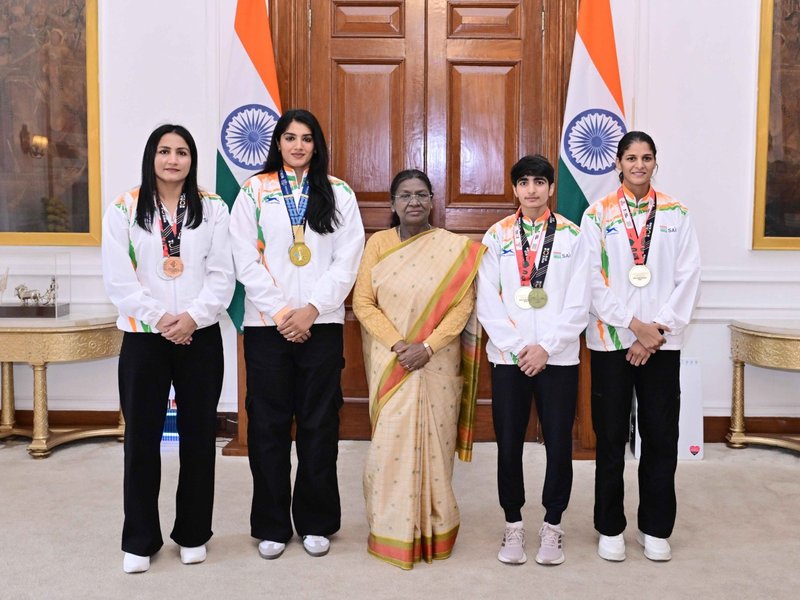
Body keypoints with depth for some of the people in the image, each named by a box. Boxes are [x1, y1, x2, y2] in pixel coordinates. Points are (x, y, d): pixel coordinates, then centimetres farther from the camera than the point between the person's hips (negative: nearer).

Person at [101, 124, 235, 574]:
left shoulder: (213, 208, 5)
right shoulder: (124, 210, 2)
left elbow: (222, 274, -2)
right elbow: (119, 278, -4)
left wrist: (192, 317, -14)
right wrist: (159, 319, -13)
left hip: (201, 337, 1)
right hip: (144, 337, -1)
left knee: (199, 435, 8)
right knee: (142, 438, 4)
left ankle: (194, 533, 23)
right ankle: (140, 540, 18)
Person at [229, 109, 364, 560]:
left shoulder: (339, 194, 7)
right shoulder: (253, 193, 6)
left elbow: (347, 260, 0)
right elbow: (246, 261, -1)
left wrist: (311, 309, -10)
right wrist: (281, 312, -9)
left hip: (321, 324, 0)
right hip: (266, 324, 0)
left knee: (319, 424, 5)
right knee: (268, 425, 4)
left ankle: (316, 522, 18)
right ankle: (272, 526, 17)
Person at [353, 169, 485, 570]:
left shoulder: (456, 248, 0)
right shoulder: (378, 243, 2)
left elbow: (462, 305, -4)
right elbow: (363, 302, -2)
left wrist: (426, 347, -15)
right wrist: (398, 345, -13)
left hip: (438, 363, 0)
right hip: (390, 362, 1)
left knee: (435, 442, 5)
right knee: (391, 442, 1)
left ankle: (434, 530, 20)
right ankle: (393, 533, 15)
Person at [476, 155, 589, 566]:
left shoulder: (572, 235, 2)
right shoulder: (497, 235, 4)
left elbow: (578, 303, -2)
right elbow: (487, 301, -1)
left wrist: (546, 347, -10)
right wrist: (516, 346, -9)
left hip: (558, 357, 0)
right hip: (508, 356, 1)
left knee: (559, 444, 4)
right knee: (508, 444, 5)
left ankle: (552, 526, 21)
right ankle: (513, 525, 22)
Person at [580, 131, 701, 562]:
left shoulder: (676, 214, 6)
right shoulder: (597, 214, 2)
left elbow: (688, 278, 0)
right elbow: (592, 280, -5)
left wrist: (658, 329, -9)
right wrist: (635, 325, -10)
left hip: (662, 341, 1)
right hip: (611, 340, -1)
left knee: (661, 437, 6)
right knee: (611, 437, 5)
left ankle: (655, 528, 20)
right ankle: (610, 528, 18)